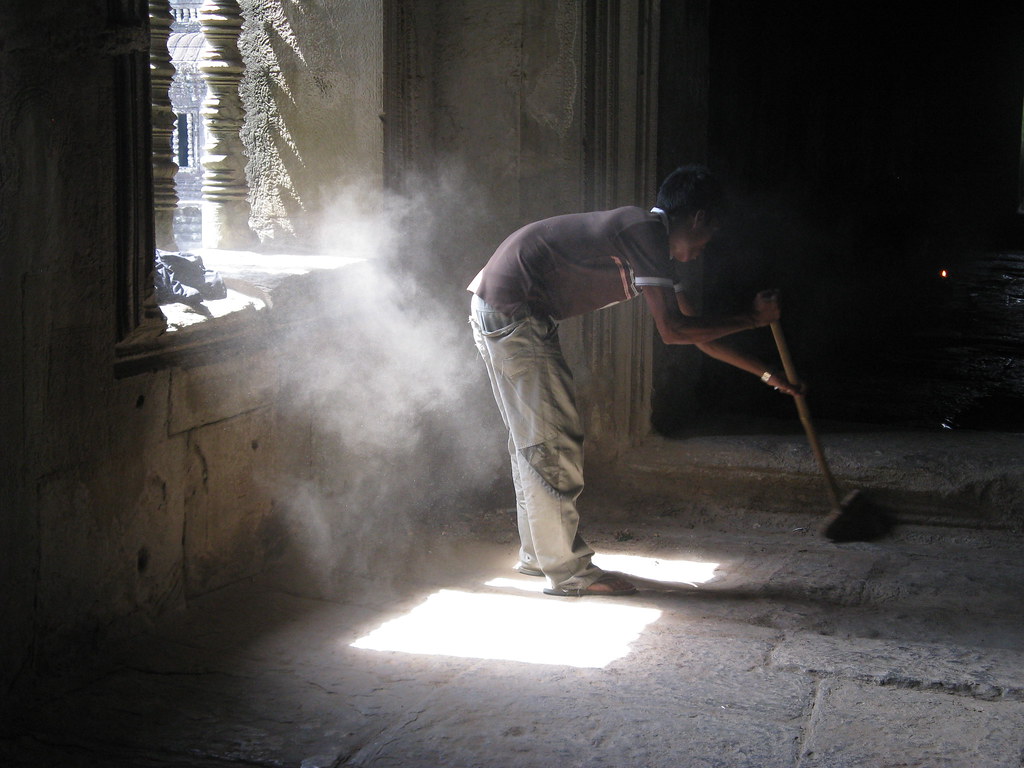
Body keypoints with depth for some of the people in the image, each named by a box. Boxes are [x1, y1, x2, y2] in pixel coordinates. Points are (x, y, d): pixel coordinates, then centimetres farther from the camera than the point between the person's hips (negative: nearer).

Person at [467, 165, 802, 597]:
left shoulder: (648, 240, 16)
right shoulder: (646, 232, -15)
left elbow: (693, 330, 21)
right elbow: (673, 331, -19)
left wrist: (765, 373, 24)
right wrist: (753, 319, -8)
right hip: (510, 311, -10)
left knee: (534, 439, 17)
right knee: (550, 441, -4)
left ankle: (539, 554, 29)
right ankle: (566, 570, 5)